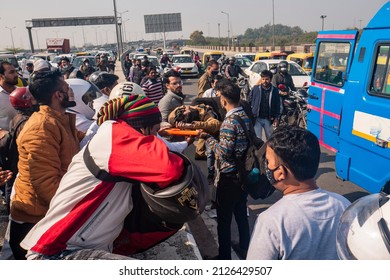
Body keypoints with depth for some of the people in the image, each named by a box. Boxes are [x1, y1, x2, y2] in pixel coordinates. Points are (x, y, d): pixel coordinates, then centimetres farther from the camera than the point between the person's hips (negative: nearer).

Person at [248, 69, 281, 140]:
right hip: (257, 118, -2)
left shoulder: (275, 90, 0)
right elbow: (249, 102, 1)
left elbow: (277, 105, 4)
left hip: (268, 119, 2)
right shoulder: (255, 89, -4)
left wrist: (276, 117, 1)